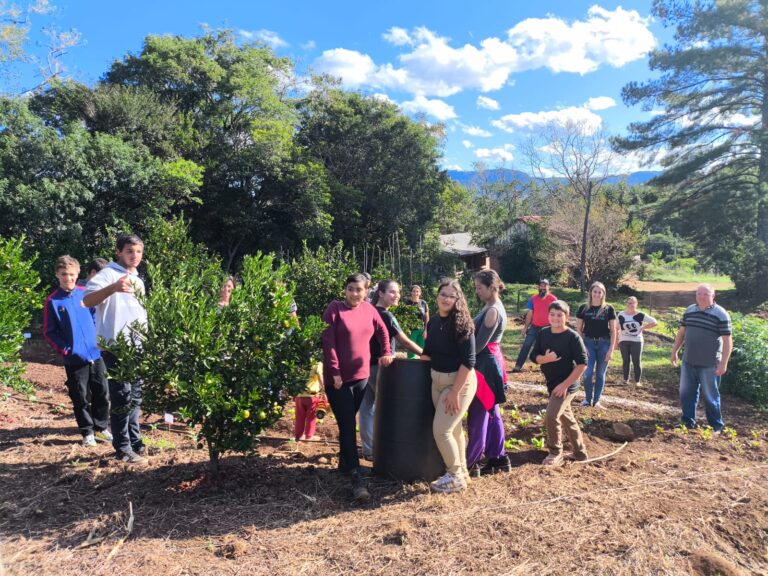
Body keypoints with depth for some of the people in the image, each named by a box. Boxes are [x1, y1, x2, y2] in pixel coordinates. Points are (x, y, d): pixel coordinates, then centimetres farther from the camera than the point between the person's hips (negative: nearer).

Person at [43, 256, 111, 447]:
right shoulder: (53, 301, -4)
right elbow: (49, 332, -1)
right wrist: (64, 349, -10)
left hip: (96, 353, 2)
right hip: (74, 358, -2)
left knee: (102, 394, 9)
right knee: (80, 398, 7)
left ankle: (102, 426, 25)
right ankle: (87, 432, 21)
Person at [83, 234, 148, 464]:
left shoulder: (138, 280, 17)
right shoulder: (108, 274, -8)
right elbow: (87, 300, -24)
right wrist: (113, 288, -40)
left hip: (136, 346, 8)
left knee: (135, 397, 14)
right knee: (122, 398, -4)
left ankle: (135, 442, 25)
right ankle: (123, 449, 7)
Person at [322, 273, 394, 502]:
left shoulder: (369, 309, 5)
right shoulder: (335, 308, -10)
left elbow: (382, 331, 21)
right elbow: (328, 342, -14)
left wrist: (386, 352, 11)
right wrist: (335, 372, -17)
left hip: (361, 375, 5)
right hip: (338, 378, -5)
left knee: (349, 423, 18)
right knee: (348, 427, -6)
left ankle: (344, 462, 36)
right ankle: (356, 479, -5)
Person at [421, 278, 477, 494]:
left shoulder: (462, 324, -18)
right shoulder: (433, 321, 4)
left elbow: (468, 361, -21)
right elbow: (429, 353, 14)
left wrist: (455, 392, -21)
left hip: (459, 382, -7)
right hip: (437, 381, 7)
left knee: (441, 429, -6)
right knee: (453, 428, 17)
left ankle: (455, 477, 13)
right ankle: (461, 471, 33)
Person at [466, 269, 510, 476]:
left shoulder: (493, 311, -18)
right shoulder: (491, 307, 12)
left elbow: (479, 344, -20)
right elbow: (480, 337, 14)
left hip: (485, 364, -10)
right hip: (489, 361, 10)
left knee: (478, 415, -2)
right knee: (491, 413, 15)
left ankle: (470, 463, 8)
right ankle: (498, 458, 24)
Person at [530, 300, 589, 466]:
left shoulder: (573, 337, -17)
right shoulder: (543, 334, 0)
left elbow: (582, 363, -19)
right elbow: (534, 356, 2)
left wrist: (565, 384, -21)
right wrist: (546, 358, -21)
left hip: (567, 385, -7)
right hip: (552, 383, 7)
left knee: (551, 416, -15)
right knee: (566, 418, 19)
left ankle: (555, 453, 6)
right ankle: (580, 452, 36)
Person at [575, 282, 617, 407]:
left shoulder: (609, 309, -1)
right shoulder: (583, 308, 0)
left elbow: (613, 330, 0)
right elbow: (579, 329, 3)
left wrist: (611, 349, -5)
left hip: (604, 344, 0)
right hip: (588, 343, 0)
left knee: (600, 373, 6)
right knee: (588, 373, -5)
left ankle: (597, 400, 17)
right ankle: (588, 399, 13)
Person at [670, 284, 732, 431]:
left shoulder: (721, 314, -10)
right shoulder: (689, 310, 6)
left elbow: (727, 340, -11)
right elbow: (681, 332, 16)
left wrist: (723, 363, -16)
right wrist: (674, 351, 14)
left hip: (709, 364, -5)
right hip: (688, 361, 5)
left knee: (710, 396, 5)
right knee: (686, 393, 11)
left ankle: (716, 427, 20)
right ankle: (688, 423, 25)